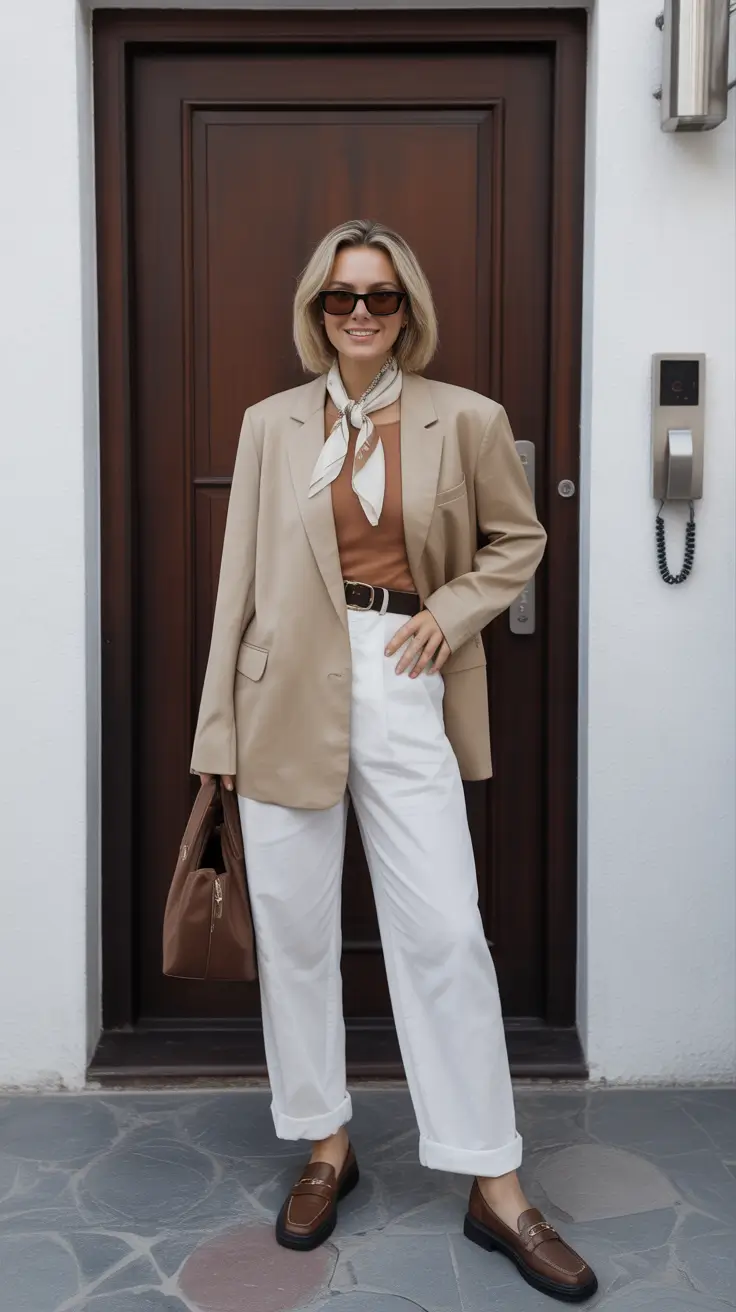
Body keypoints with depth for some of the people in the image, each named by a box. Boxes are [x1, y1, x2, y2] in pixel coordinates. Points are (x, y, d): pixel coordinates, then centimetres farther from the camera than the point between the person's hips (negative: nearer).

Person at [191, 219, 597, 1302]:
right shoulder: (270, 424, 6)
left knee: (445, 932, -2)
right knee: (293, 927, 8)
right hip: (288, 694, 2)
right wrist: (221, 726, 4)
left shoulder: (467, 420, 2)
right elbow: (240, 576, 6)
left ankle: (496, 1187, 11)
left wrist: (452, 610, -4)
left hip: (402, 687, -1)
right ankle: (326, 1146, 28)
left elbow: (519, 538, 14)